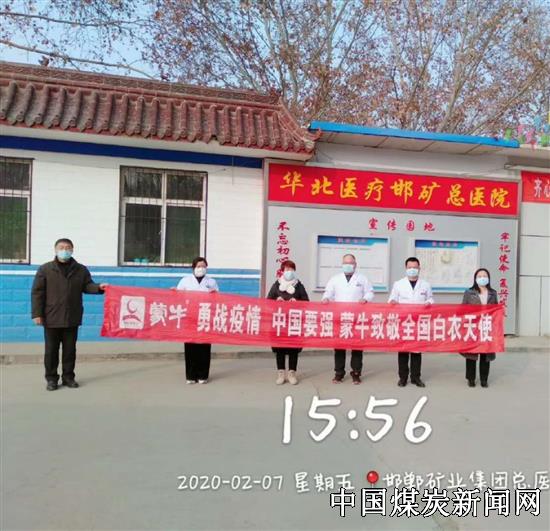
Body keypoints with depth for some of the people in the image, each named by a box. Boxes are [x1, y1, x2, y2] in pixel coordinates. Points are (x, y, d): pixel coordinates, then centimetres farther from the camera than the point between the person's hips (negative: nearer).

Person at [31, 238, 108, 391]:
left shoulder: (81, 270, 6)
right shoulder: (45, 269, -1)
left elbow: (87, 286, 7)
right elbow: (37, 292, -3)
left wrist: (98, 287, -15)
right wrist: (37, 313, -8)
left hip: (72, 318, 2)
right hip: (51, 318, -2)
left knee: (70, 349, 10)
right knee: (51, 349, 6)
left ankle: (68, 377, 21)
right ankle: (51, 378, 17)